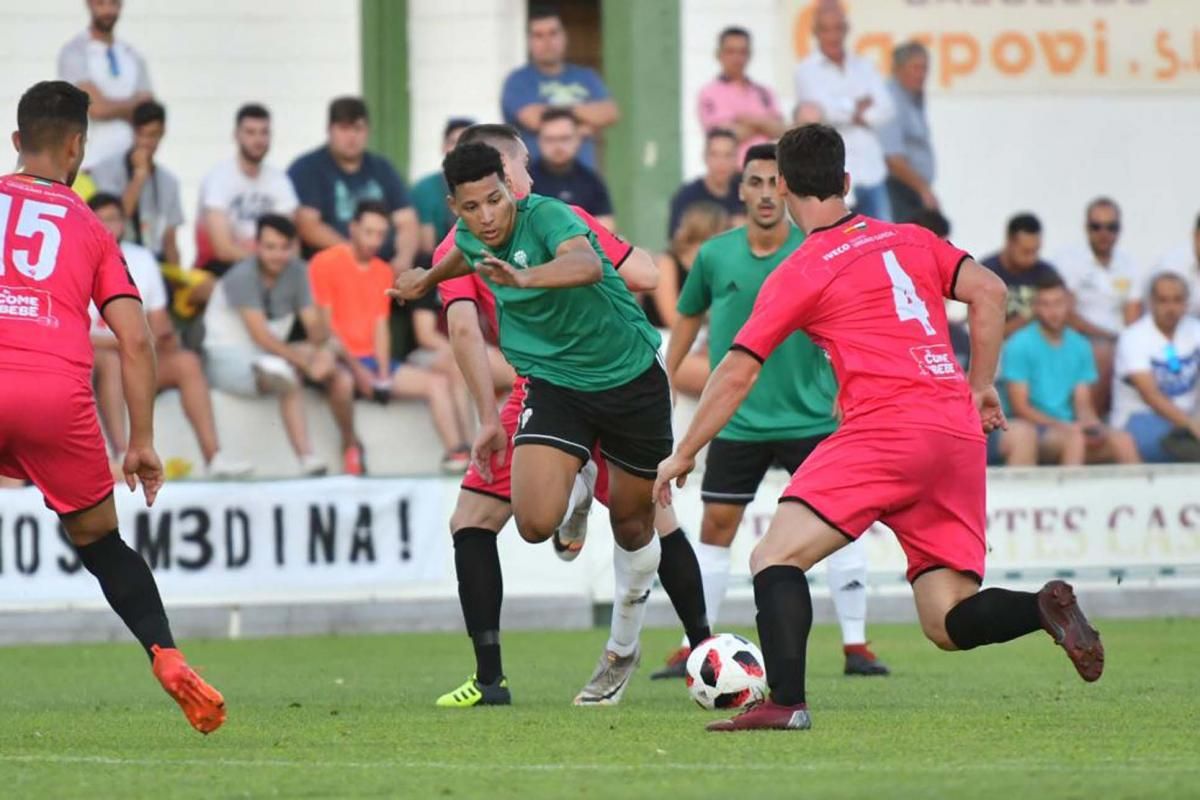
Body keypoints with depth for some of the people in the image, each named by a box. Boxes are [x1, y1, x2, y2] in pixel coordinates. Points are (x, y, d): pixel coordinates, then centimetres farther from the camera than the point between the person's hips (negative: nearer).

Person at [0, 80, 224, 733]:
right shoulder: (90, 228, 19)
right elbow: (135, 340, 12)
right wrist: (142, 443, 15)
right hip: (60, 391, 1)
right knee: (99, 542, 18)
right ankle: (166, 656, 2)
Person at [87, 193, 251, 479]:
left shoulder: (142, 259, 8)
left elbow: (158, 323, 9)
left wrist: (165, 339, -15)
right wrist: (126, 342, -22)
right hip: (91, 359, -5)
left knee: (187, 362, -19)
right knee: (111, 361, -37)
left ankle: (213, 456, -25)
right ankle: (123, 456, -47)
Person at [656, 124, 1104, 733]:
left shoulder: (798, 274, 5)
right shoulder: (911, 240, 19)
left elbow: (737, 373, 5)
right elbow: (989, 291, 9)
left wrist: (683, 454, 14)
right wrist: (980, 386, 17)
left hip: (888, 430, -6)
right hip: (959, 435, 6)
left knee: (776, 557, -7)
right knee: (948, 623, 9)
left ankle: (786, 702, -26)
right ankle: (1044, 607, -17)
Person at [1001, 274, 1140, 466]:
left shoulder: (1079, 347, 12)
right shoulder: (1019, 346, -5)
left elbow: (1083, 404, 12)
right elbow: (1020, 408, -9)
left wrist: (1093, 425, -12)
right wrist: (1064, 427, -19)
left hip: (1070, 426, 5)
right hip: (1035, 429, -5)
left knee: (1123, 441, -21)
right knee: (1074, 439, -35)